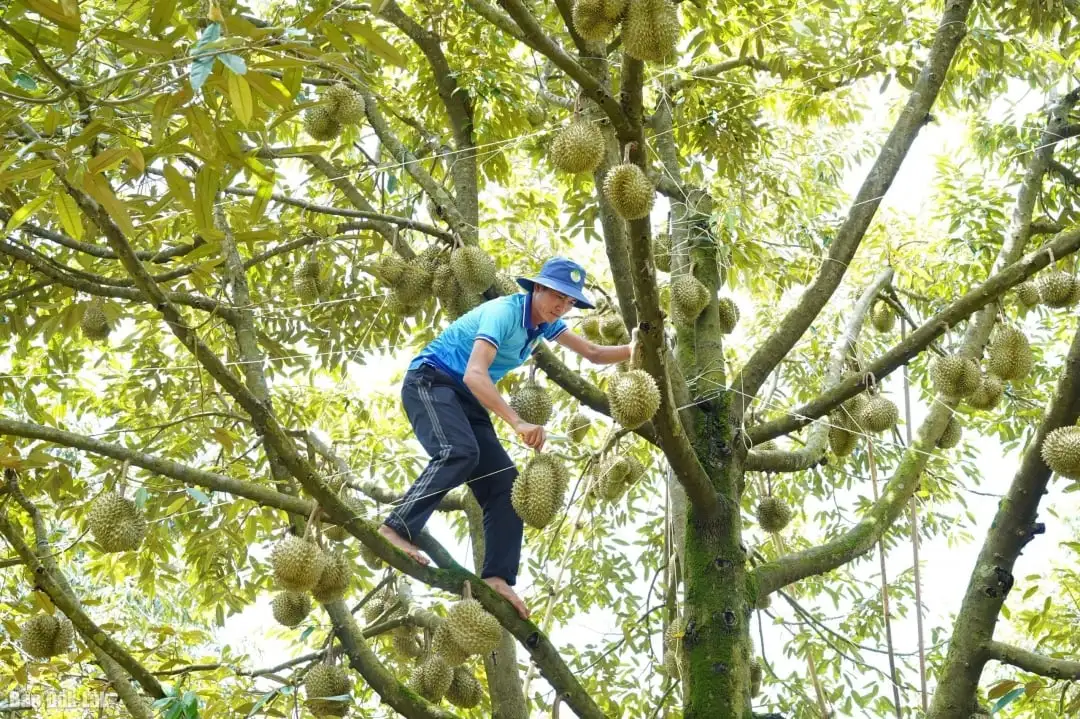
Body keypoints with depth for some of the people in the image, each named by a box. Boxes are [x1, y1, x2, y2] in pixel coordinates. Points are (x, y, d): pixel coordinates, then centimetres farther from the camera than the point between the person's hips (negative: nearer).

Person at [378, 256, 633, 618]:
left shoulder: (545, 322, 7)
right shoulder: (505, 312, -21)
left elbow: (594, 353, 18)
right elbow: (474, 374, -33)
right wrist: (518, 423, -41)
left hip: (468, 399, 9)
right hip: (430, 380, -9)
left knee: (504, 484, -4)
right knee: (459, 453, -36)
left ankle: (496, 577, -6)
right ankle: (394, 530, -38)